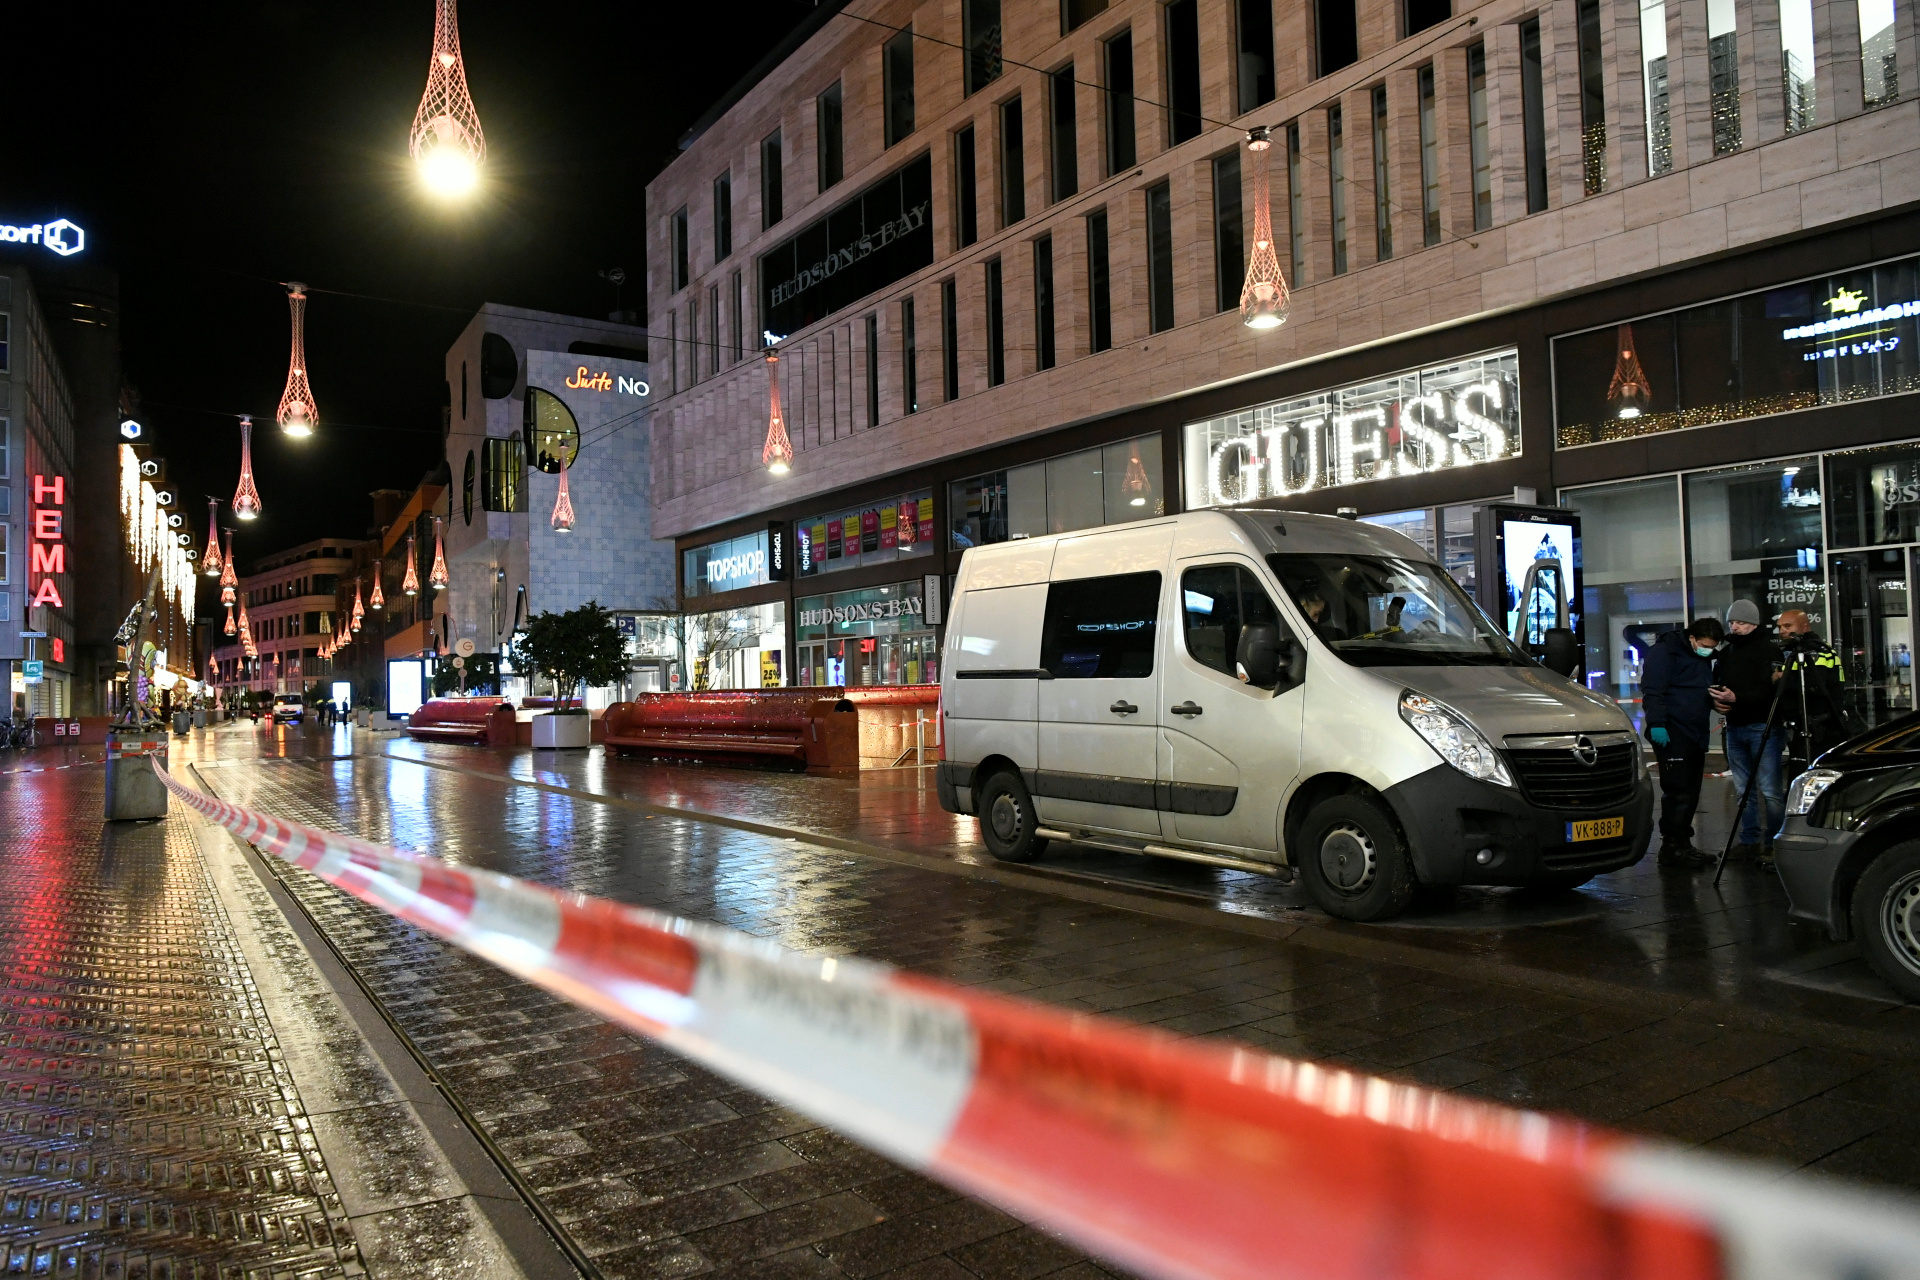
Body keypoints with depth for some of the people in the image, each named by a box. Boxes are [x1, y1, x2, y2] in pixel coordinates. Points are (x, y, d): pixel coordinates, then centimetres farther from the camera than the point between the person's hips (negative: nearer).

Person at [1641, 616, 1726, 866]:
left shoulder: (1703, 658, 19)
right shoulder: (1666, 651, -8)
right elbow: (1652, 690, -16)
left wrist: (1717, 699, 12)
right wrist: (1656, 723, -22)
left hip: (1696, 733, 9)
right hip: (1672, 732, -9)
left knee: (1690, 792, 9)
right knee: (1677, 791, -11)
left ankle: (1682, 844, 16)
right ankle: (1672, 846, -6)